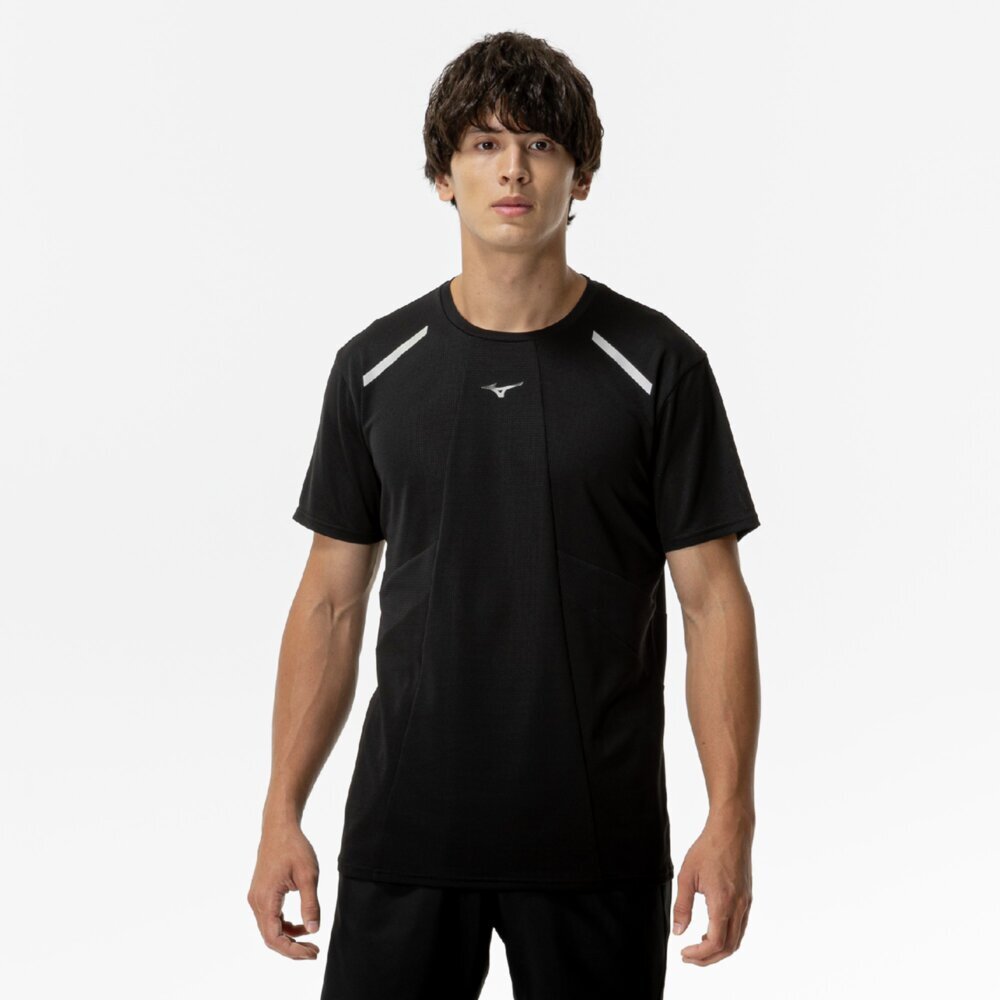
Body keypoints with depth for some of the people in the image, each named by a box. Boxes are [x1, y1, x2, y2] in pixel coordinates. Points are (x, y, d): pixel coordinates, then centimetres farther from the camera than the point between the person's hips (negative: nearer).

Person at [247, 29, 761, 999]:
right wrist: (282, 814, 1)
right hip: (404, 837, 2)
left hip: (598, 843, -2)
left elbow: (712, 599, -4)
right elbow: (331, 601, 7)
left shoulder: (657, 367, -4)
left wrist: (730, 819, -13)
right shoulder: (375, 367, 4)